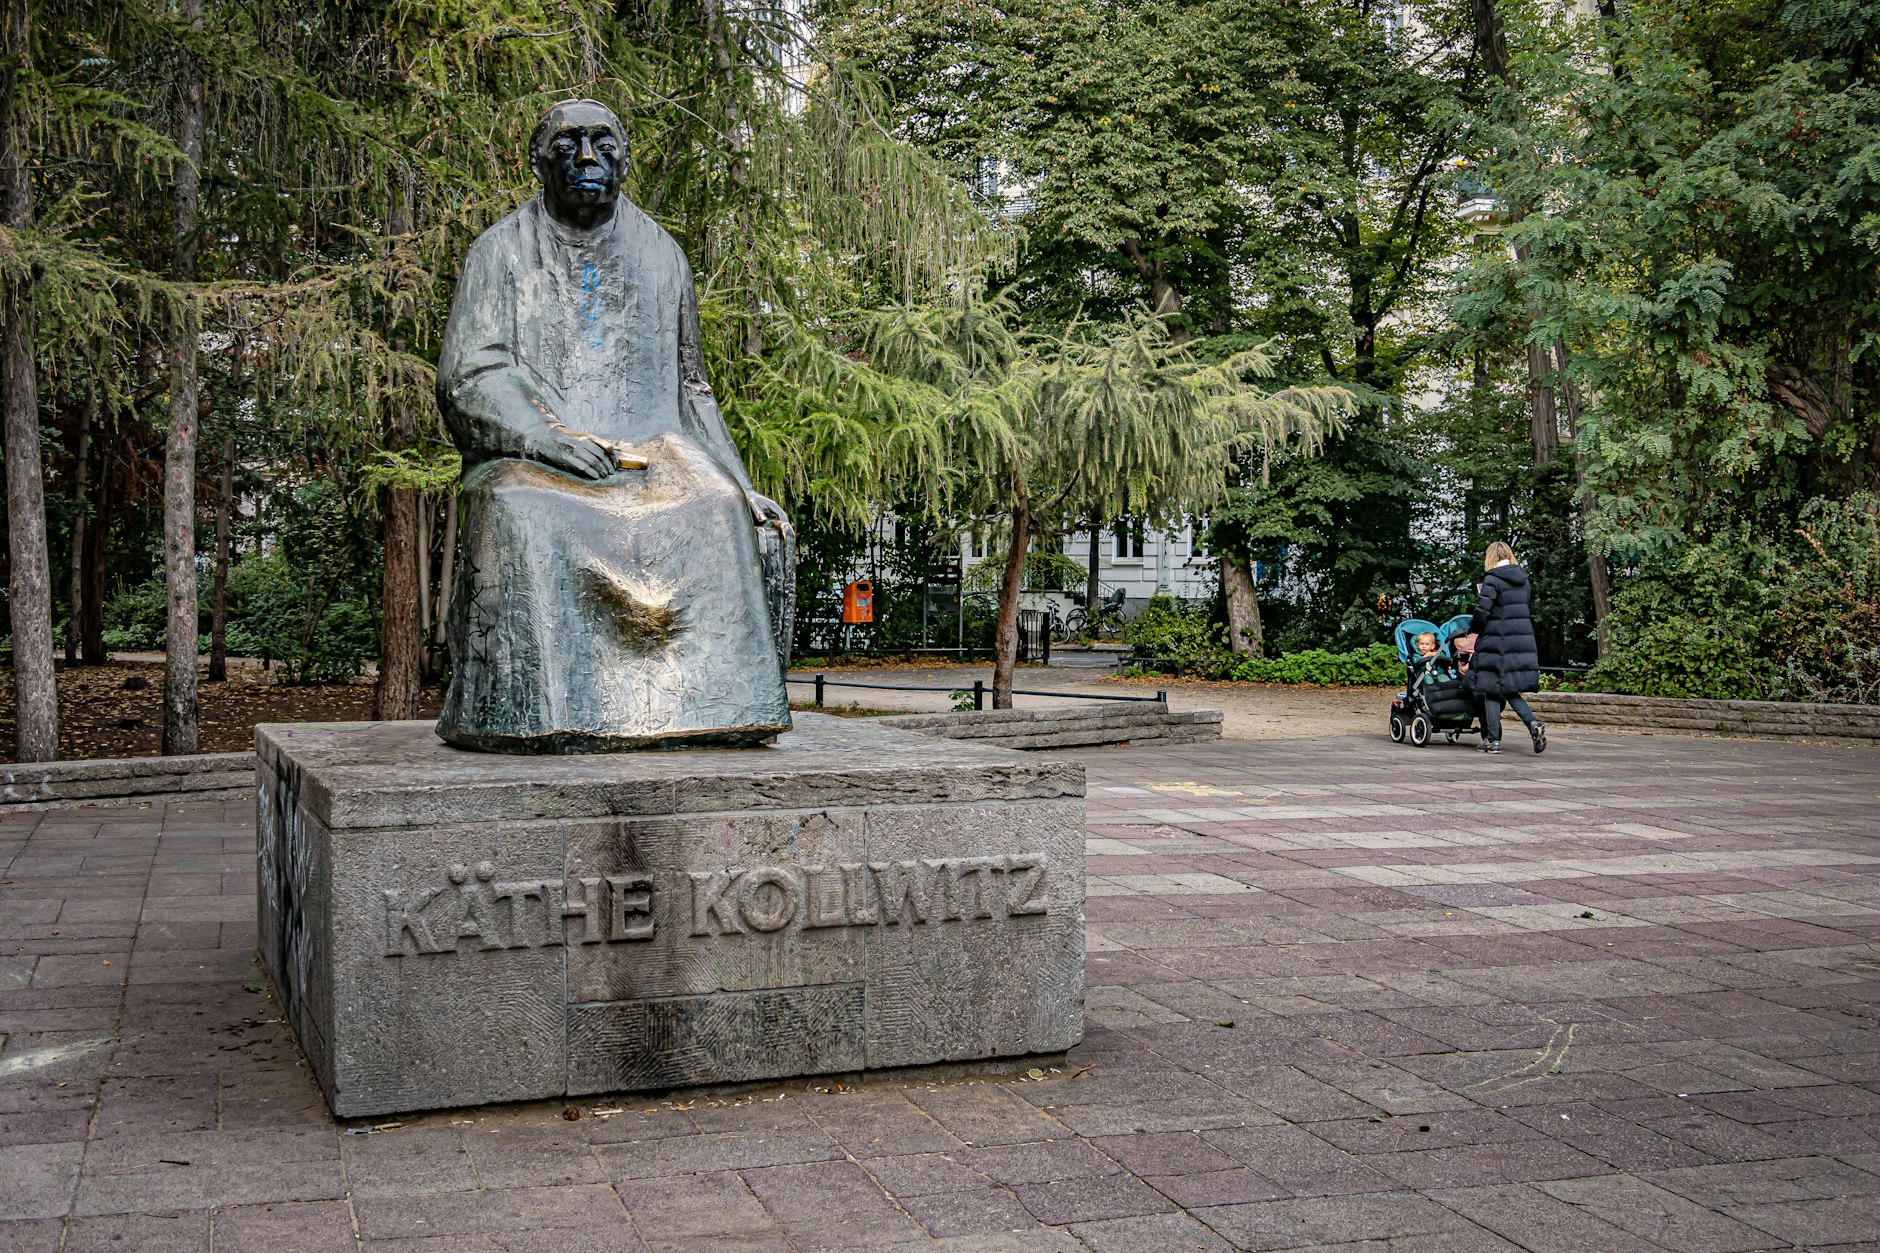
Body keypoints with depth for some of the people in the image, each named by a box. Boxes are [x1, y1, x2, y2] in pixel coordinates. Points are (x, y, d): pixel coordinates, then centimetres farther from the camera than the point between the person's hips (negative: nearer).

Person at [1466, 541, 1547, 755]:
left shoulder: (1493, 579, -10)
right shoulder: (1522, 579, 11)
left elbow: (1482, 611, -16)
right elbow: (1526, 604, 15)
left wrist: (1473, 629, 2)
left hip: (1498, 642, -6)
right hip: (1523, 640, 6)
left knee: (1492, 691, 3)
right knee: (1511, 691, 14)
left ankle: (1493, 740, 4)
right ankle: (1534, 724, -7)